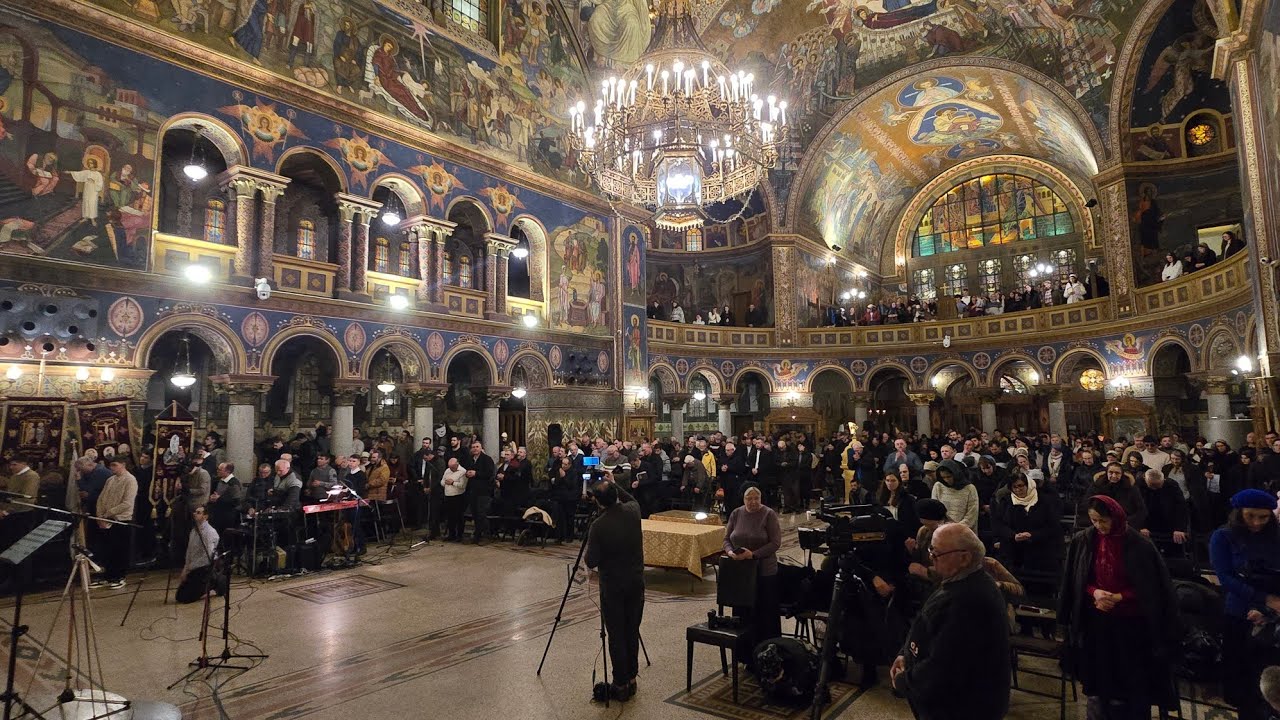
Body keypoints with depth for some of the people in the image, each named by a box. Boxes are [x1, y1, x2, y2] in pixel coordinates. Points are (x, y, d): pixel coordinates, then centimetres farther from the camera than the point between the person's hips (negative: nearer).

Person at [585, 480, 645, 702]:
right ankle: (631, 679, 26)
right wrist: (614, 485, 17)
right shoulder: (633, 511, -8)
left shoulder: (598, 526, -20)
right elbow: (632, 499, 19)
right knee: (632, 632, 16)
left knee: (616, 635, 7)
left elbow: (591, 562, -13)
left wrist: (590, 552, 6)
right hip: (636, 583, 4)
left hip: (612, 587, -4)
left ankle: (621, 684, 15)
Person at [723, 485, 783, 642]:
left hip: (764, 571, -3)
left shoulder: (769, 514, -7)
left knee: (767, 611, 5)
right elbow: (727, 539, 9)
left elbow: (776, 542, -12)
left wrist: (753, 554, -21)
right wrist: (730, 552, -13)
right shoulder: (736, 514, 4)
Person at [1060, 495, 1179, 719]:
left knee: (1130, 680, 8)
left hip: (1129, 622, -2)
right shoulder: (1083, 541, -5)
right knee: (1097, 677, 12)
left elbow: (1148, 587, -7)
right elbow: (1075, 581, 4)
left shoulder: (1137, 544, -14)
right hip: (1095, 620, 2)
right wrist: (1094, 592, -14)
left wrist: (1118, 597, -16)